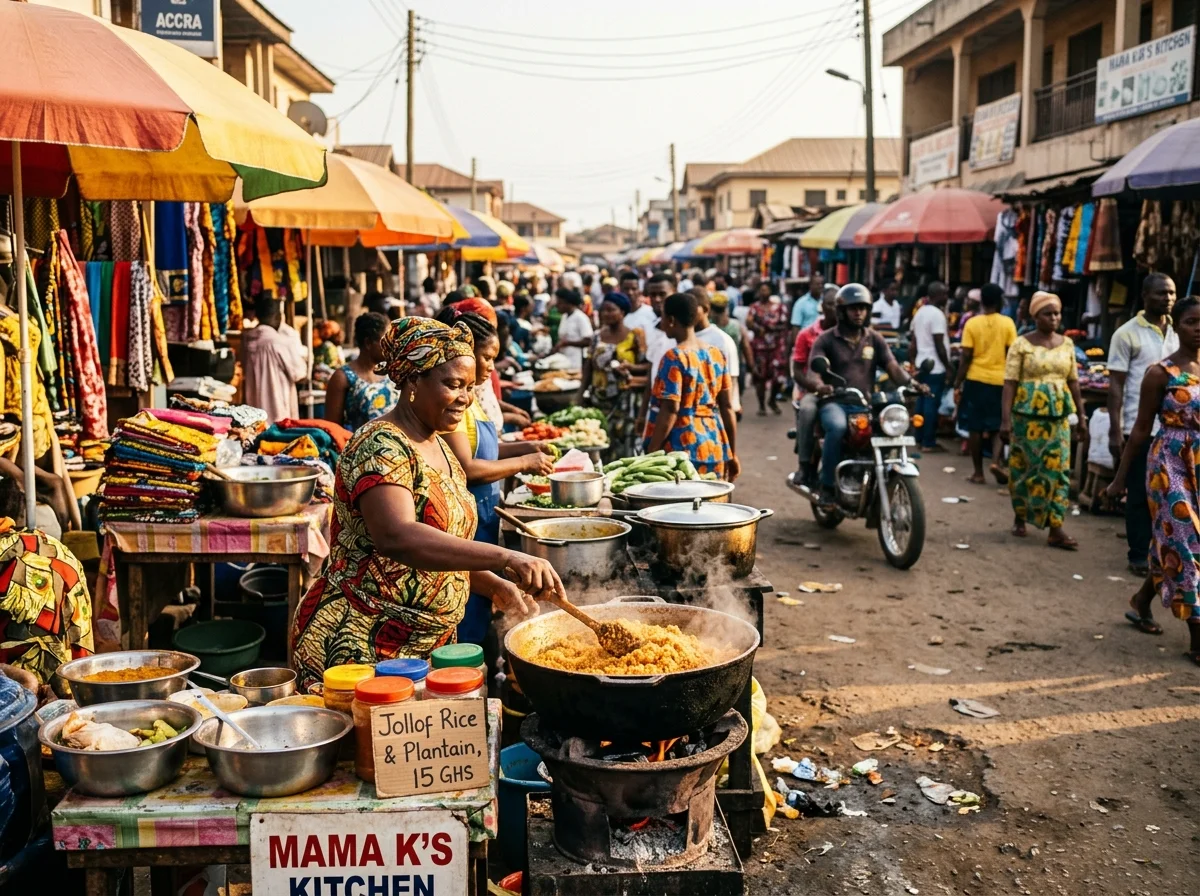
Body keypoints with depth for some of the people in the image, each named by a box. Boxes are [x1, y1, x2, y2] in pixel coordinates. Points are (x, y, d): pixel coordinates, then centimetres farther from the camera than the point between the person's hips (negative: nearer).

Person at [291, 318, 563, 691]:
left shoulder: (438, 448, 10)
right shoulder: (380, 447, -18)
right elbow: (397, 537, -36)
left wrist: (495, 584, 7)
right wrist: (505, 558, -41)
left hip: (428, 643, 9)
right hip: (360, 646, -9)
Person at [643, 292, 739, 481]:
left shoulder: (674, 357, -11)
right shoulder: (716, 355, 8)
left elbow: (670, 411, -16)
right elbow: (727, 406, 10)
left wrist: (650, 454, -12)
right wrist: (732, 454, 16)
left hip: (682, 446, -7)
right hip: (715, 448, 7)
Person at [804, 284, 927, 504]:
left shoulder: (875, 340, 14)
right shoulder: (826, 340, 4)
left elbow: (892, 367, 2)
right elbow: (812, 372, -10)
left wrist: (911, 383, -20)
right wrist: (820, 386, -35)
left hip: (865, 404, 4)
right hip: (835, 403, -3)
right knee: (837, 427, -37)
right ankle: (828, 485, -22)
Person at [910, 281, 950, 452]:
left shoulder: (920, 312, 12)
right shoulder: (937, 314, -16)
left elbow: (914, 340, 17)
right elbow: (939, 345, -18)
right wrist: (948, 367, -12)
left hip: (922, 364, 9)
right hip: (935, 367, -9)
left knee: (922, 402, 12)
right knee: (932, 404, -6)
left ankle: (919, 439, 17)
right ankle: (928, 443, -3)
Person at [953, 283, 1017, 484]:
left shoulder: (972, 323, -3)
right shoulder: (1007, 323, -2)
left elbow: (966, 357, -6)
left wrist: (957, 384, -1)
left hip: (976, 380, -1)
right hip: (1000, 381, 1)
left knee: (975, 427, 6)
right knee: (997, 426, 14)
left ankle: (978, 472, 9)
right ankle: (996, 461, -7)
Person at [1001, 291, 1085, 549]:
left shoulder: (1066, 343, 9)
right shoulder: (1022, 344, -4)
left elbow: (1073, 382, 13)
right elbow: (1010, 383, -8)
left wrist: (1081, 416, 11)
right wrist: (1005, 419, -14)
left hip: (1059, 416, 3)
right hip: (1027, 414, -3)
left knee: (1059, 468, -2)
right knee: (1024, 466, 6)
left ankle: (1056, 529, -2)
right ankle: (1019, 518, 25)